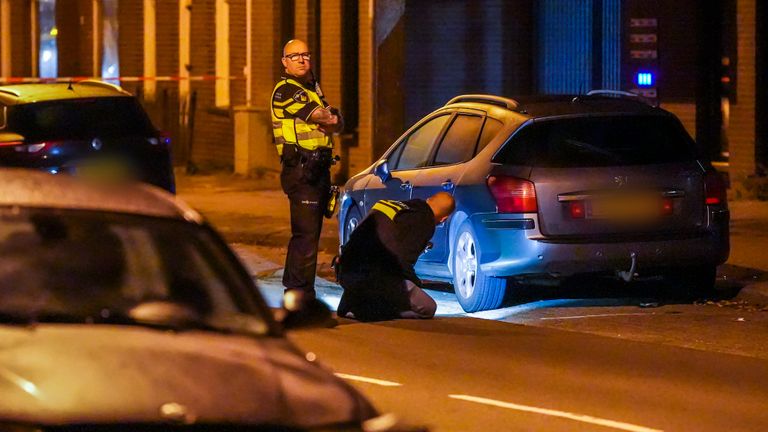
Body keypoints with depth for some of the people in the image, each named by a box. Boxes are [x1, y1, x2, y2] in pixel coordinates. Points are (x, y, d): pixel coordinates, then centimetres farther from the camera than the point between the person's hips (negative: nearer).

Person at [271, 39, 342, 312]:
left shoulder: (314, 88, 21)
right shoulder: (285, 90, -8)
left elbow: (337, 124, 13)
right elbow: (325, 117, -15)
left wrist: (330, 119, -8)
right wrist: (330, 117, 7)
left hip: (318, 169, 9)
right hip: (300, 169, -9)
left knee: (309, 232, 13)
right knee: (305, 232, -14)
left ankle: (294, 290, 20)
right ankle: (299, 292, -15)